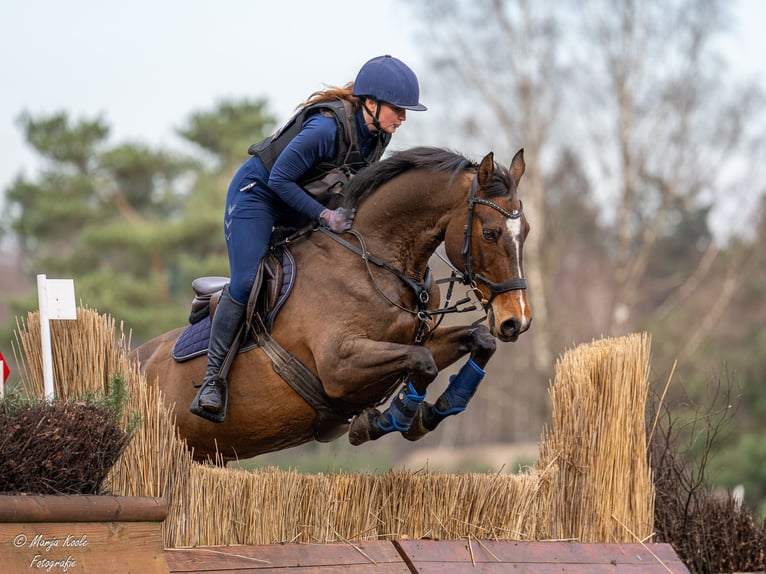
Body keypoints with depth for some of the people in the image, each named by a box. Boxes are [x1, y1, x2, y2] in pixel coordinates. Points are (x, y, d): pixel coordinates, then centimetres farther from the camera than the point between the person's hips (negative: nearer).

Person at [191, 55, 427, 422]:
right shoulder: (326, 127, -33)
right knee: (245, 282, -20)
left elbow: (356, 181, 10)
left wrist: (358, 214, -8)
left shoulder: (378, 135, -8)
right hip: (258, 194, -9)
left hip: (304, 202, 9)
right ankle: (213, 378, -14)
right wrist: (325, 217, -28)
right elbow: (280, 179, -27)